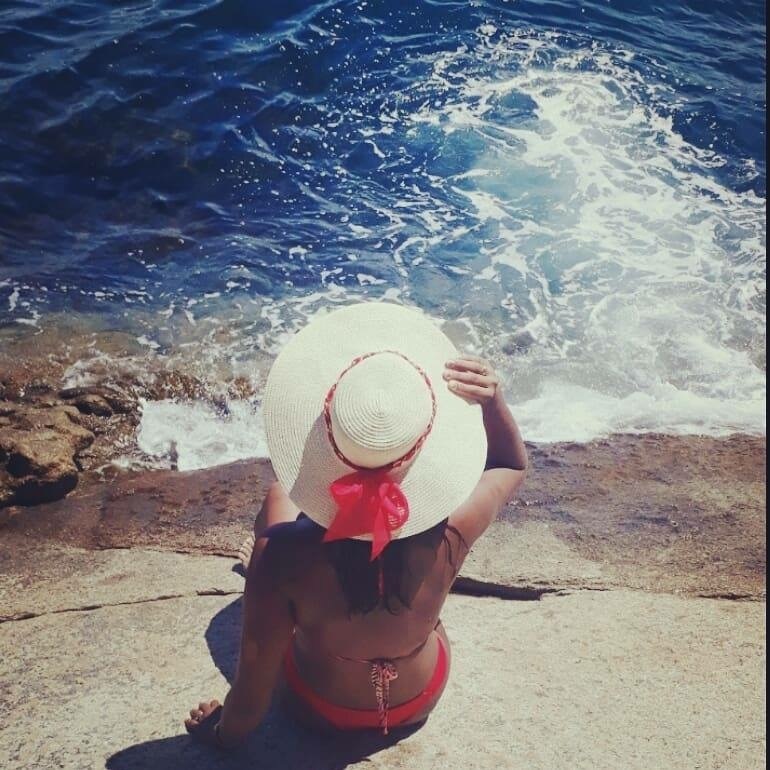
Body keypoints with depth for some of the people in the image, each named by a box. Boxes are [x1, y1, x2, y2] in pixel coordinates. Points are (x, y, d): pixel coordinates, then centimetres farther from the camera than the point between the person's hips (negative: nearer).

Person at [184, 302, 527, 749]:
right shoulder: (451, 533, -35)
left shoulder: (283, 557, -39)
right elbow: (514, 465, -12)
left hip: (317, 708, -1)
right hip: (420, 701, 2)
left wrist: (223, 732, -3)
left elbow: (254, 687, -23)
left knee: (277, 498, 12)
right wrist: (493, 400, -29)